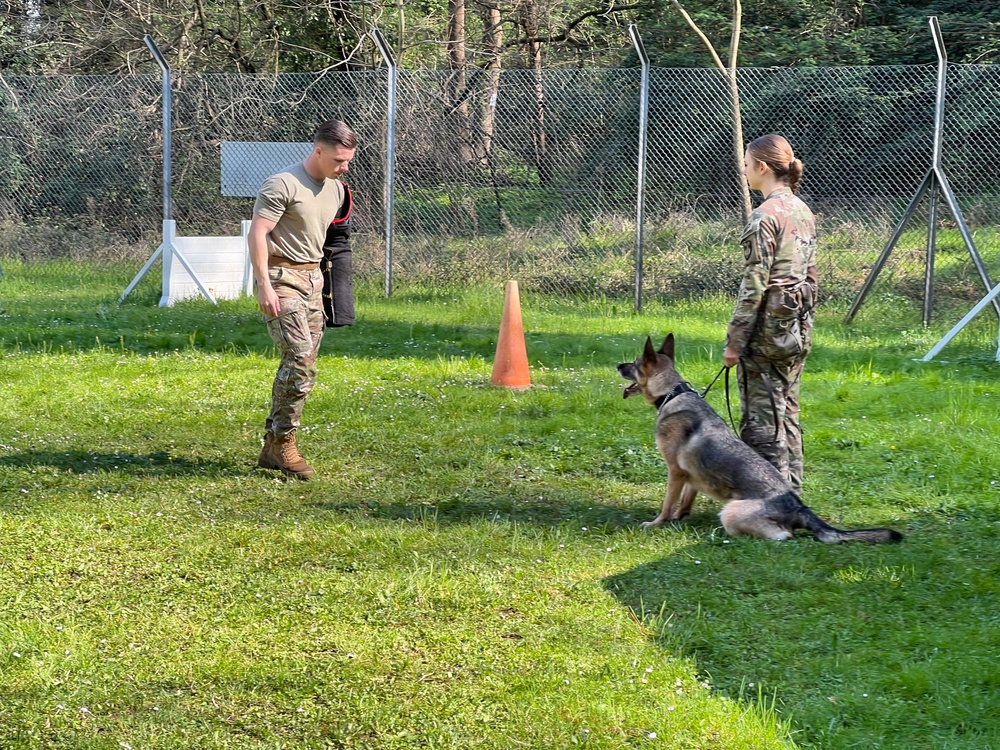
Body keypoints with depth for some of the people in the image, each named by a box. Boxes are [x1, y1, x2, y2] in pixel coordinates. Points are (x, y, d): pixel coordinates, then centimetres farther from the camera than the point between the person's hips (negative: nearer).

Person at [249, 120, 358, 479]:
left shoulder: (335, 189, 13)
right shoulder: (283, 185, -12)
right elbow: (257, 233, -16)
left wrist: (326, 282, 21)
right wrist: (265, 285, -22)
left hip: (313, 279, 8)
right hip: (282, 278, -8)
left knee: (302, 365, 4)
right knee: (300, 359, -17)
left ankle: (272, 449, 10)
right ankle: (282, 443, -8)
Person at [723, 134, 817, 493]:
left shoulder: (765, 217, -16)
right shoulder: (803, 211, 11)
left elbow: (754, 285, -17)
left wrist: (734, 340, -14)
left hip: (767, 328, -9)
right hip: (798, 328, 9)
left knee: (762, 418, -3)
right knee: (787, 413, 15)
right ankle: (791, 492, 20)